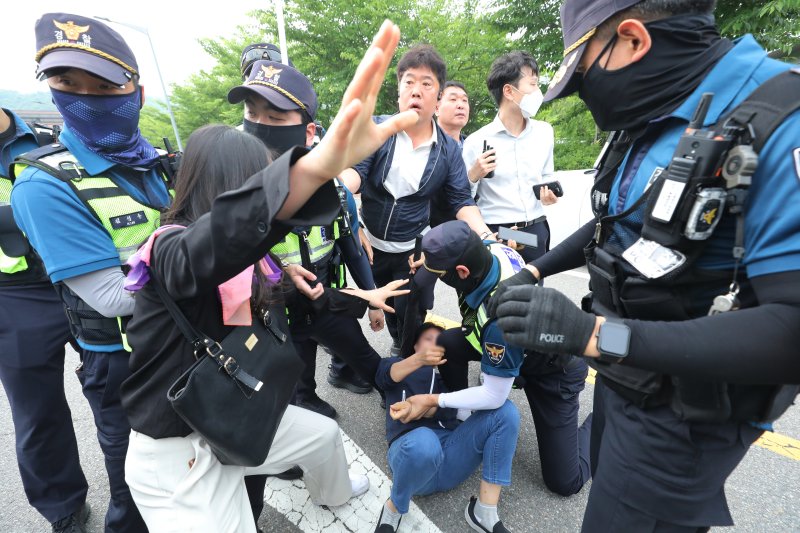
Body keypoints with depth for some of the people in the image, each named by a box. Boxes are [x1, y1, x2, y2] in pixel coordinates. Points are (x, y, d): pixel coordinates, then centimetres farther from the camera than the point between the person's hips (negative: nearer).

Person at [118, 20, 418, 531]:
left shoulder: (246, 259, -2)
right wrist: (318, 165, -69)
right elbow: (210, 245, -51)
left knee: (324, 432, 23)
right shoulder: (170, 250, -28)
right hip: (175, 454, -8)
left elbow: (289, 293, 11)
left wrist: (361, 296, 17)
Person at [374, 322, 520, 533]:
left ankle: (485, 512, -15)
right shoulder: (398, 365, 22)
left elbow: (447, 408, 4)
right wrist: (419, 359, -26)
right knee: (423, 441, -40)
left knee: (505, 410, -16)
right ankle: (393, 509, -8)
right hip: (412, 445, -3)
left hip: (451, 453, 3)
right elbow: (386, 373, -5)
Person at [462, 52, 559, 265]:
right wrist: (473, 176, -22)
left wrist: (549, 194, -1)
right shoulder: (477, 142, -9)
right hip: (494, 235, -4)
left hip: (536, 231, 5)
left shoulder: (545, 132, 6)